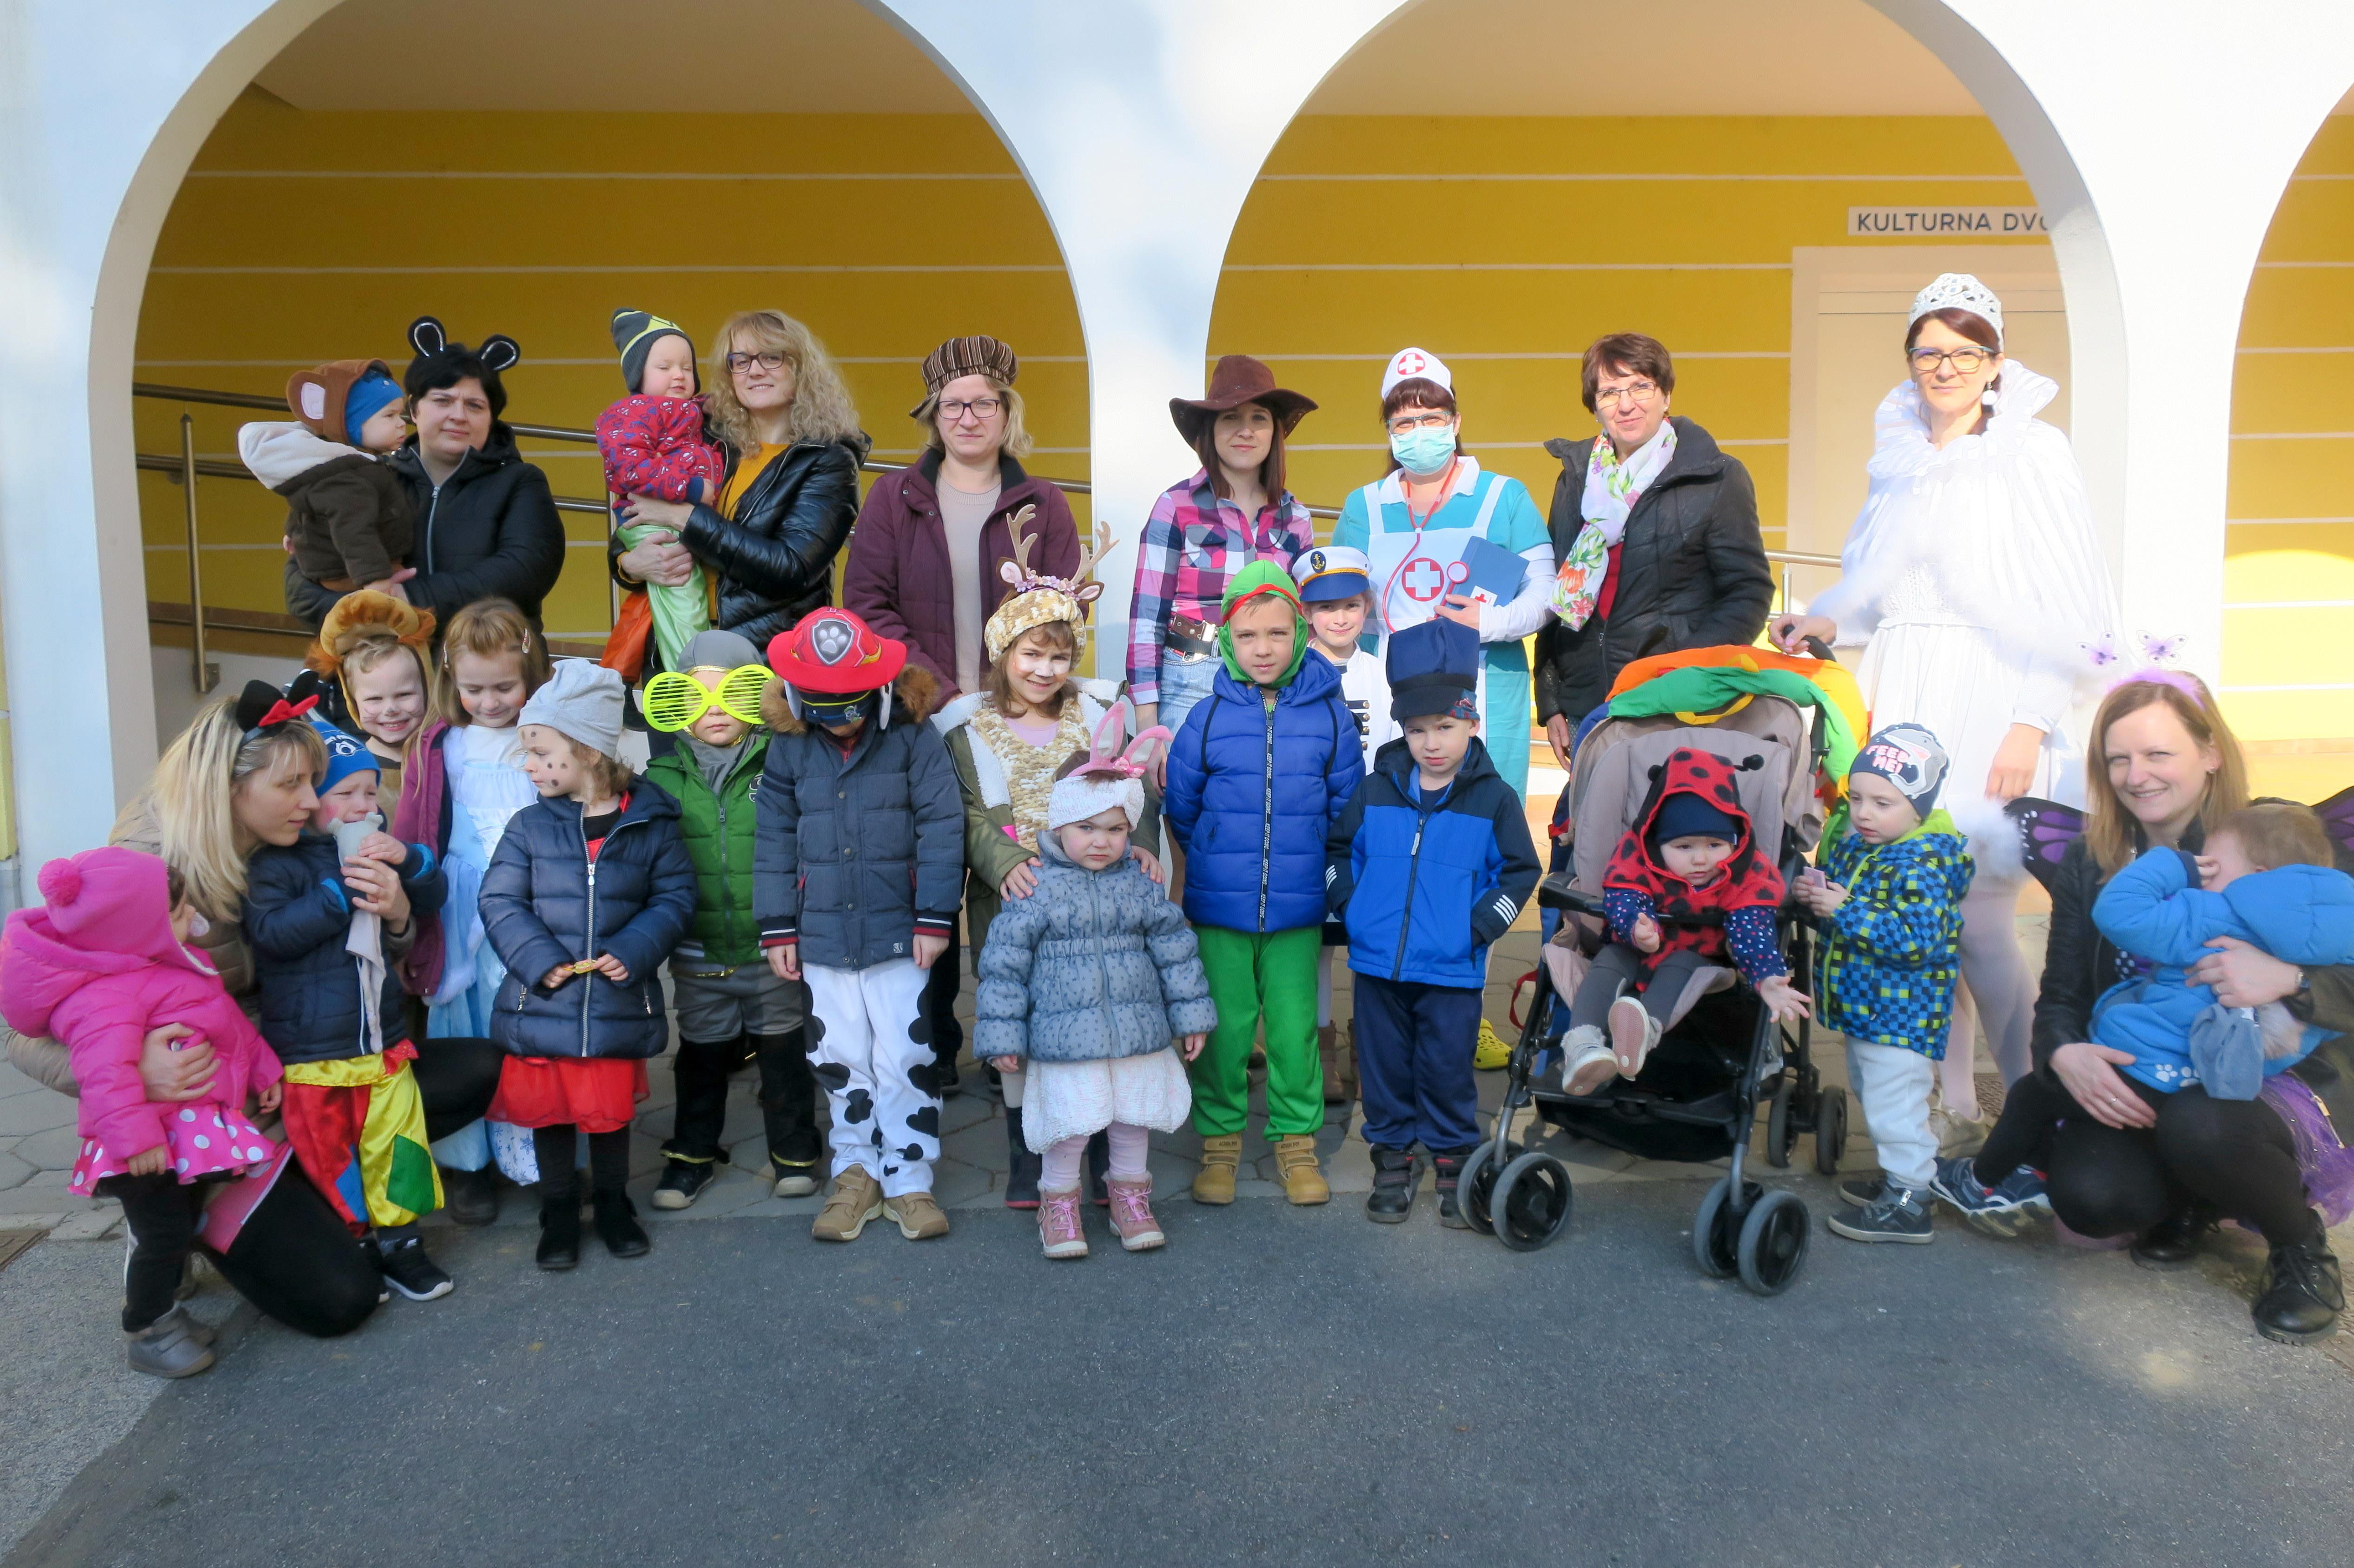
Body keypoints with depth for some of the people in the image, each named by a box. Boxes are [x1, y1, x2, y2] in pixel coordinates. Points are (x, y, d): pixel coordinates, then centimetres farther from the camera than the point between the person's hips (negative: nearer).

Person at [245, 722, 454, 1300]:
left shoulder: (377, 850, 10)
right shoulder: (275, 862, -9)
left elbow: (434, 897, 10)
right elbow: (273, 931, -22)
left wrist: (409, 859, -10)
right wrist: (342, 889, -25)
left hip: (382, 1039, 5)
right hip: (309, 1049, -5)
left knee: (395, 1140, 6)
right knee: (325, 1149, 7)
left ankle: (396, 1237, 19)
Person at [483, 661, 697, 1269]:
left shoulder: (649, 824, -4)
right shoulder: (530, 826, -2)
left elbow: (674, 895, -1)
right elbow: (500, 901, -3)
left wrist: (635, 951, -15)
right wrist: (539, 960, -17)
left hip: (617, 1005, -1)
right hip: (541, 1005, 1)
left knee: (610, 1111, 13)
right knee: (548, 1112, 13)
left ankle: (612, 1202, 35)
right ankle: (559, 1210, 33)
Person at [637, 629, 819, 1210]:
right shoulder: (662, 779, -1)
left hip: (774, 951, -2)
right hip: (699, 958, 2)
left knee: (784, 1054, 13)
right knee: (701, 1058, 17)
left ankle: (794, 1150, 30)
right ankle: (693, 1153, 35)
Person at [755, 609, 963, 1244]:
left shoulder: (913, 735, -7)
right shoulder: (789, 746, 2)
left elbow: (941, 829, -8)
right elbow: (776, 839, 7)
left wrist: (935, 918, -10)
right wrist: (778, 927, 5)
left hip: (898, 934, -3)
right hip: (823, 935, 3)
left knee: (905, 1060, 1)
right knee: (840, 1062, 13)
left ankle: (909, 1178, 16)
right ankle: (856, 1171, 28)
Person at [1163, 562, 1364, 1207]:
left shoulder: (1330, 715, -3)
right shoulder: (1208, 717, -4)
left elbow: (1346, 808, 6)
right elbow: (1179, 809, 7)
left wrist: (1307, 862, 8)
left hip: (1299, 910, 0)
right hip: (1218, 909, 0)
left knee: (1294, 1029, 7)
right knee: (1223, 1029, 9)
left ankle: (1296, 1141, 25)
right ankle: (1219, 1141, 26)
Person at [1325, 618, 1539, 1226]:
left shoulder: (1494, 799, -2)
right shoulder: (1374, 792, 4)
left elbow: (1520, 870, 3)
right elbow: (1338, 847, 16)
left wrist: (1481, 925, -7)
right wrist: (1349, 904, 4)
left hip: (1452, 971, -2)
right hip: (1377, 965, 2)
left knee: (1447, 1069, 6)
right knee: (1384, 1066, 11)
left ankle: (1452, 1160, 23)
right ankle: (1393, 1157, 26)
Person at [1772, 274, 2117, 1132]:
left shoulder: (2033, 452, -1)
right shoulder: (1900, 459, 15)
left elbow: (2074, 606, -6)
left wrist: (2032, 723, -14)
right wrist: (1829, 620, 4)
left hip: (1991, 711, -5)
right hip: (1904, 707, 5)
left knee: (1976, 909, -10)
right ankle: (1951, 1111, 16)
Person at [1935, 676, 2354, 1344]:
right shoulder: (2091, 864, 1)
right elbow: (2061, 995, -1)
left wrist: (2290, 979, -34)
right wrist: (2064, 1053, -24)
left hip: (2267, 1085, -3)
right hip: (2135, 1094, 3)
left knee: (2199, 1125, -37)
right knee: (2090, 1198, -27)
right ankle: (2185, 1203, 12)